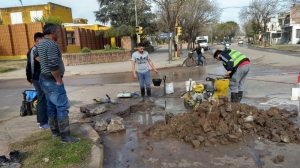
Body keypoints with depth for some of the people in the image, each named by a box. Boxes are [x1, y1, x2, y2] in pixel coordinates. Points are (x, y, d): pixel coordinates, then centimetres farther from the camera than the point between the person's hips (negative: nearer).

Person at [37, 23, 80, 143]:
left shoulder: (41, 44, 14)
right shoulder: (51, 44, -18)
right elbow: (53, 65, -27)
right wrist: (59, 80, -17)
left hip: (45, 79, 11)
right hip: (52, 81, -11)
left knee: (51, 106, 15)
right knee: (62, 107, -8)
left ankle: (55, 131, 24)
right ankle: (65, 136, -6)